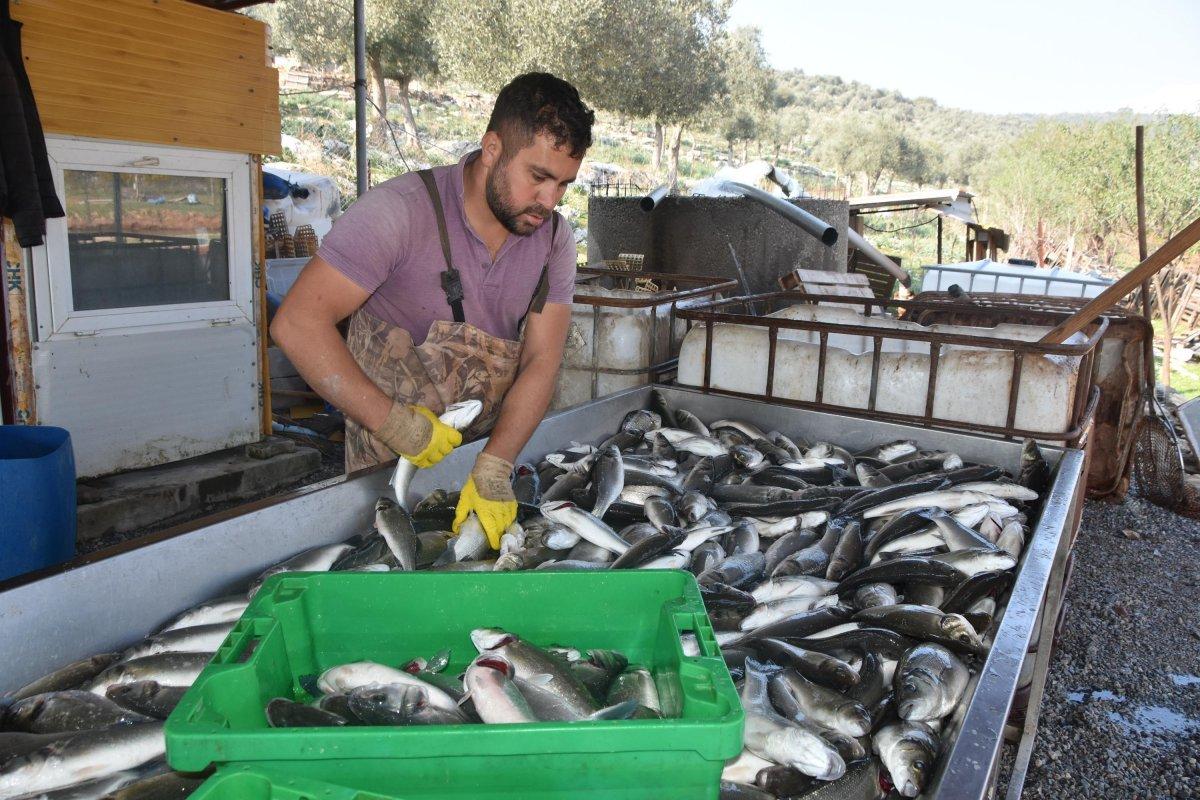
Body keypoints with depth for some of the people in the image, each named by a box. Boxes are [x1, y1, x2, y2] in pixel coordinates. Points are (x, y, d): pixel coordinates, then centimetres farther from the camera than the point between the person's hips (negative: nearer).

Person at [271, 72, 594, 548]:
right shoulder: (401, 210, -22)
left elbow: (541, 362, -11)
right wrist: (397, 424, -28)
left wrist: (493, 470, -23)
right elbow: (297, 325, -26)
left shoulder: (555, 239, -5)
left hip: (495, 450, 4)